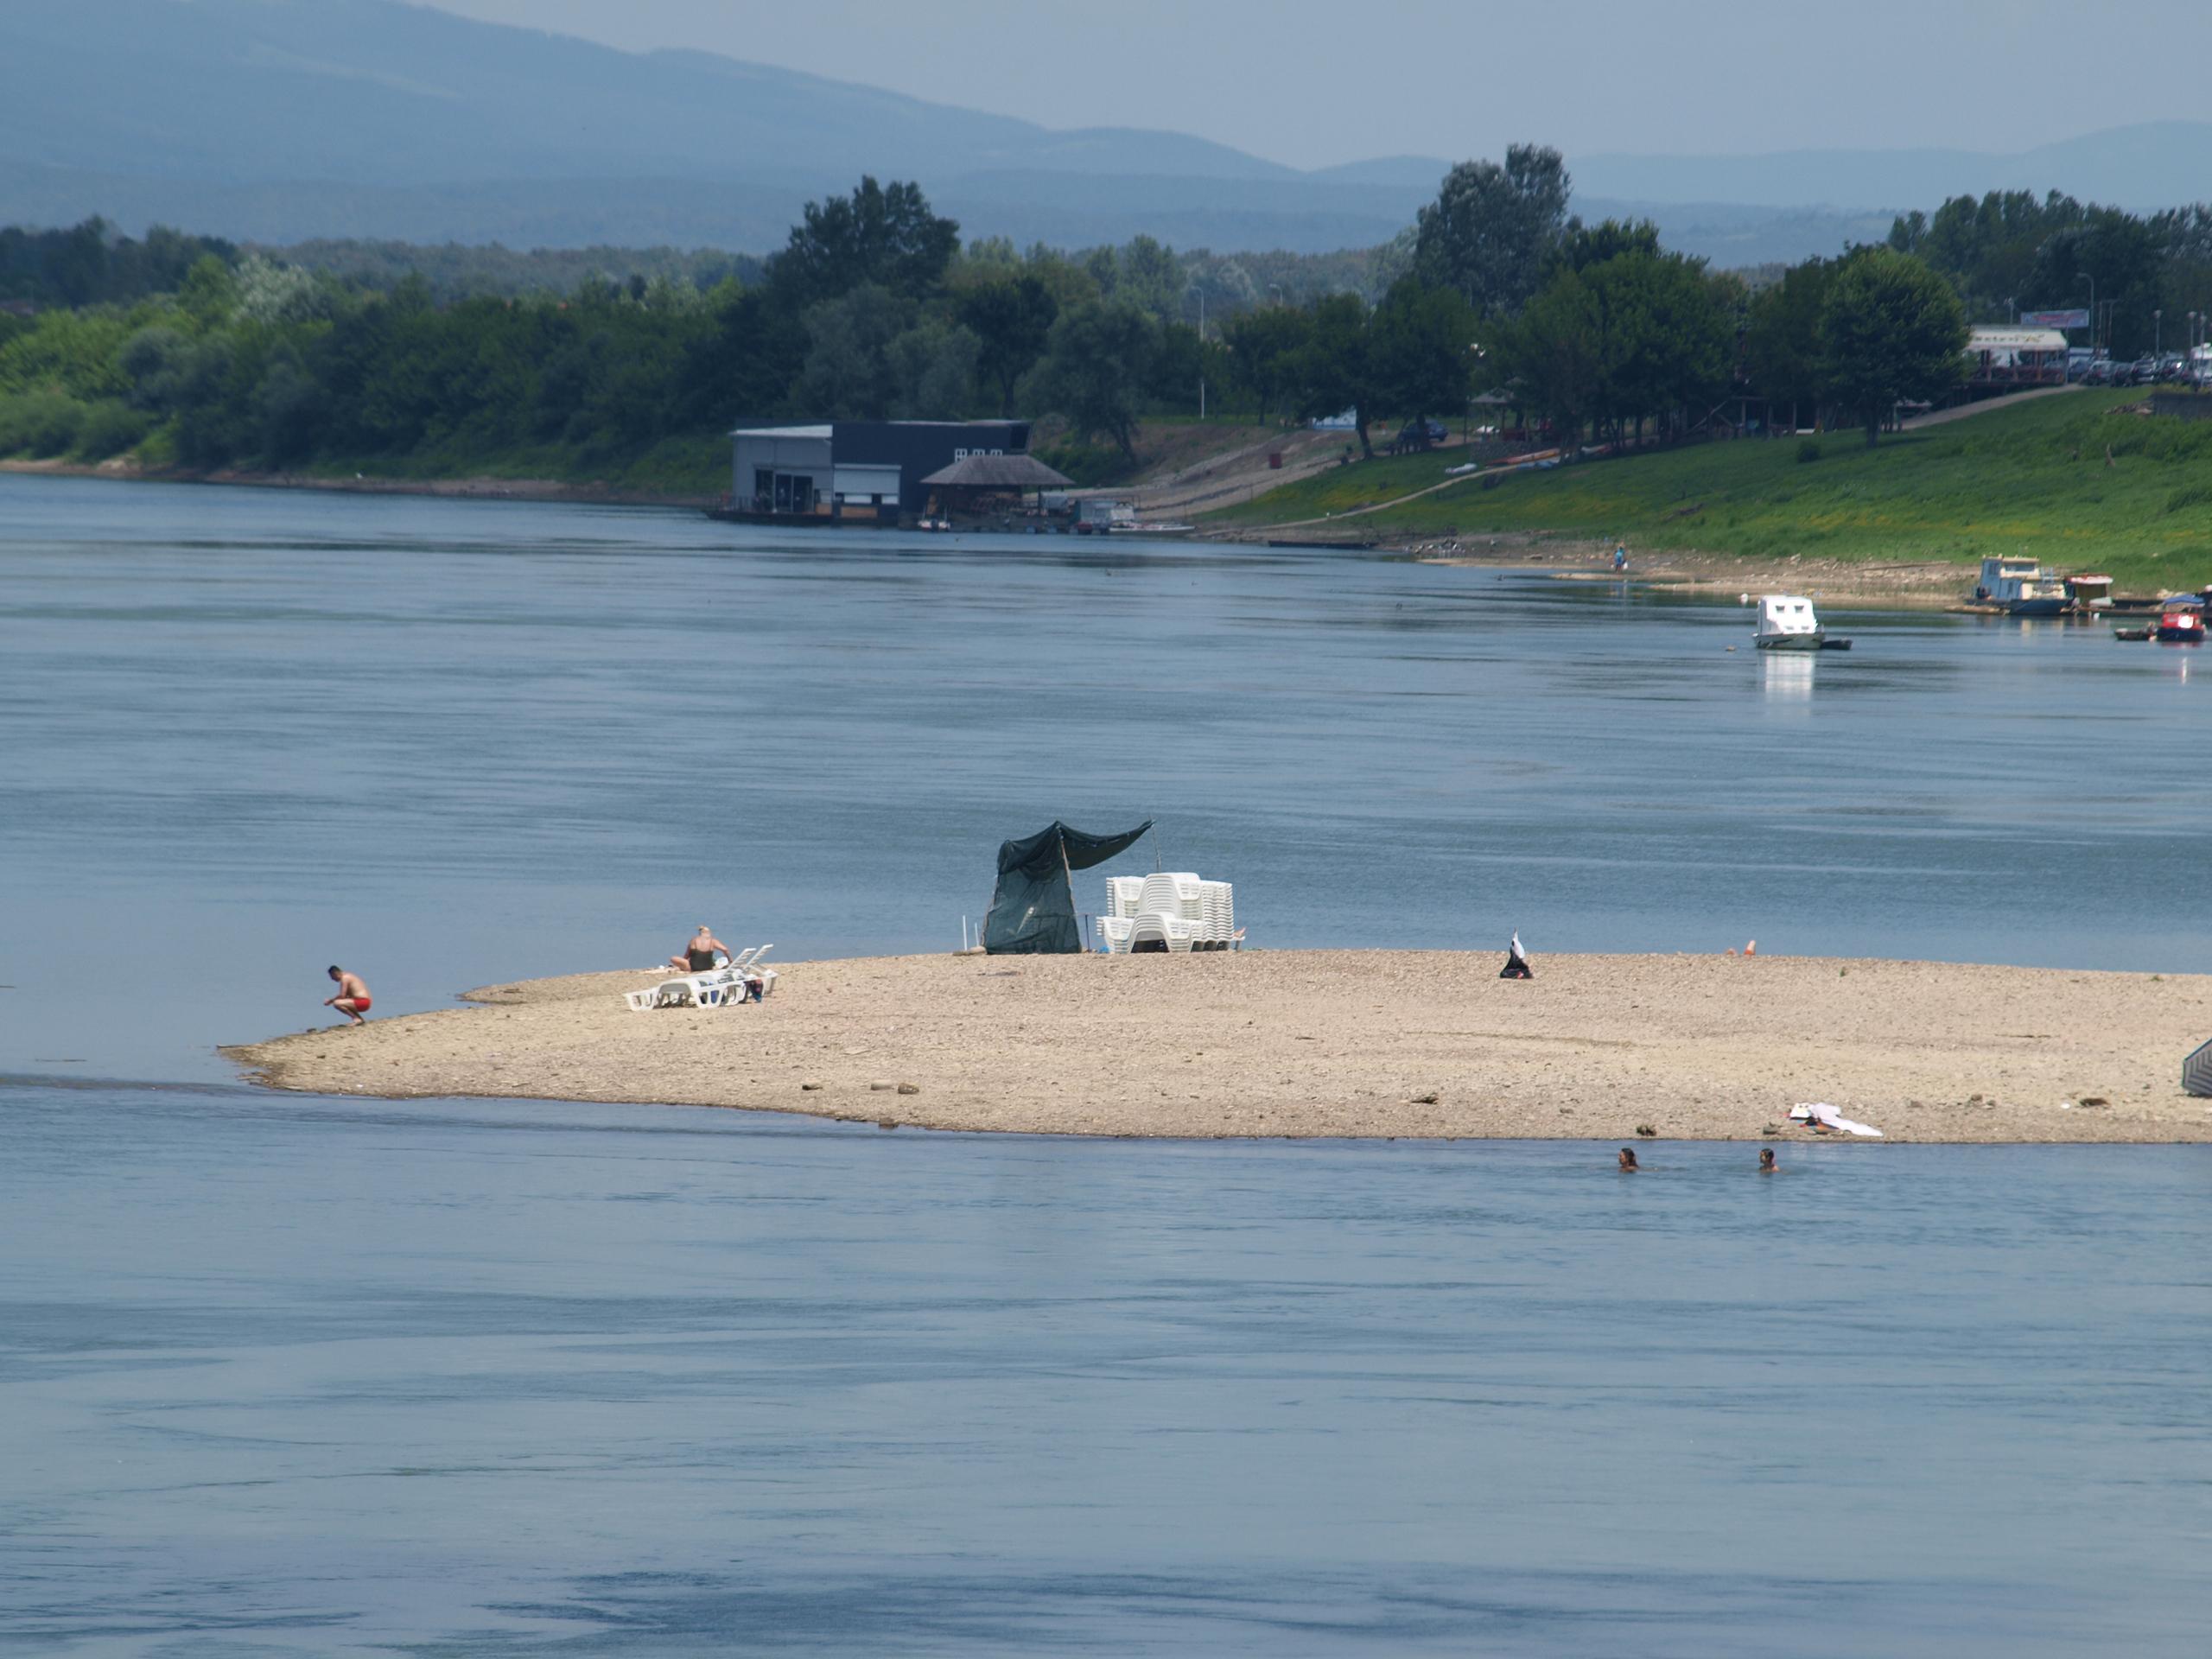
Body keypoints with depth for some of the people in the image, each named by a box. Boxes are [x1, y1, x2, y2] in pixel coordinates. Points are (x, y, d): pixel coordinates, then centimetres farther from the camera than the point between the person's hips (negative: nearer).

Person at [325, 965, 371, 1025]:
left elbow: (342, 995, -15)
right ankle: (361, 1020, 16)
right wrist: (331, 1000, 18)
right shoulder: (349, 976, 22)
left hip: (361, 1002, -10)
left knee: (336, 1004, -20)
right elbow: (345, 996, 27)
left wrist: (330, 1001, -1)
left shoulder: (344, 978, -9)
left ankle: (356, 1019, -15)